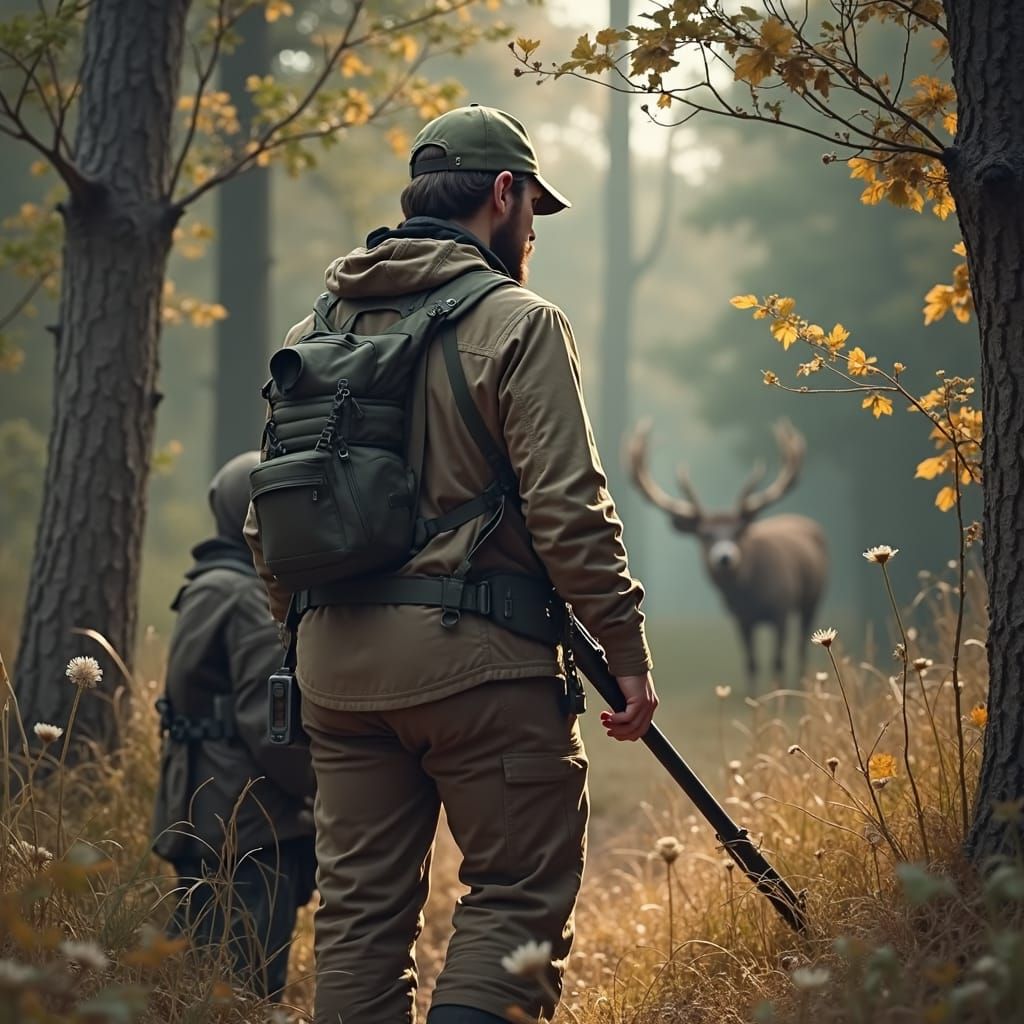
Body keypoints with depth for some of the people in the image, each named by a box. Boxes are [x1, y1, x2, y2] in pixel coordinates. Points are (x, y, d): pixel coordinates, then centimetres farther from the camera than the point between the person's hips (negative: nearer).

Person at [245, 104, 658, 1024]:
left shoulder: (314, 334, 13)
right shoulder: (516, 324, -6)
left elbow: (266, 523, 15)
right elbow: (567, 509, -13)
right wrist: (626, 649, -8)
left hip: (337, 663, 6)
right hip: (474, 653, -6)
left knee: (360, 907, 9)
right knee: (518, 895, 0)